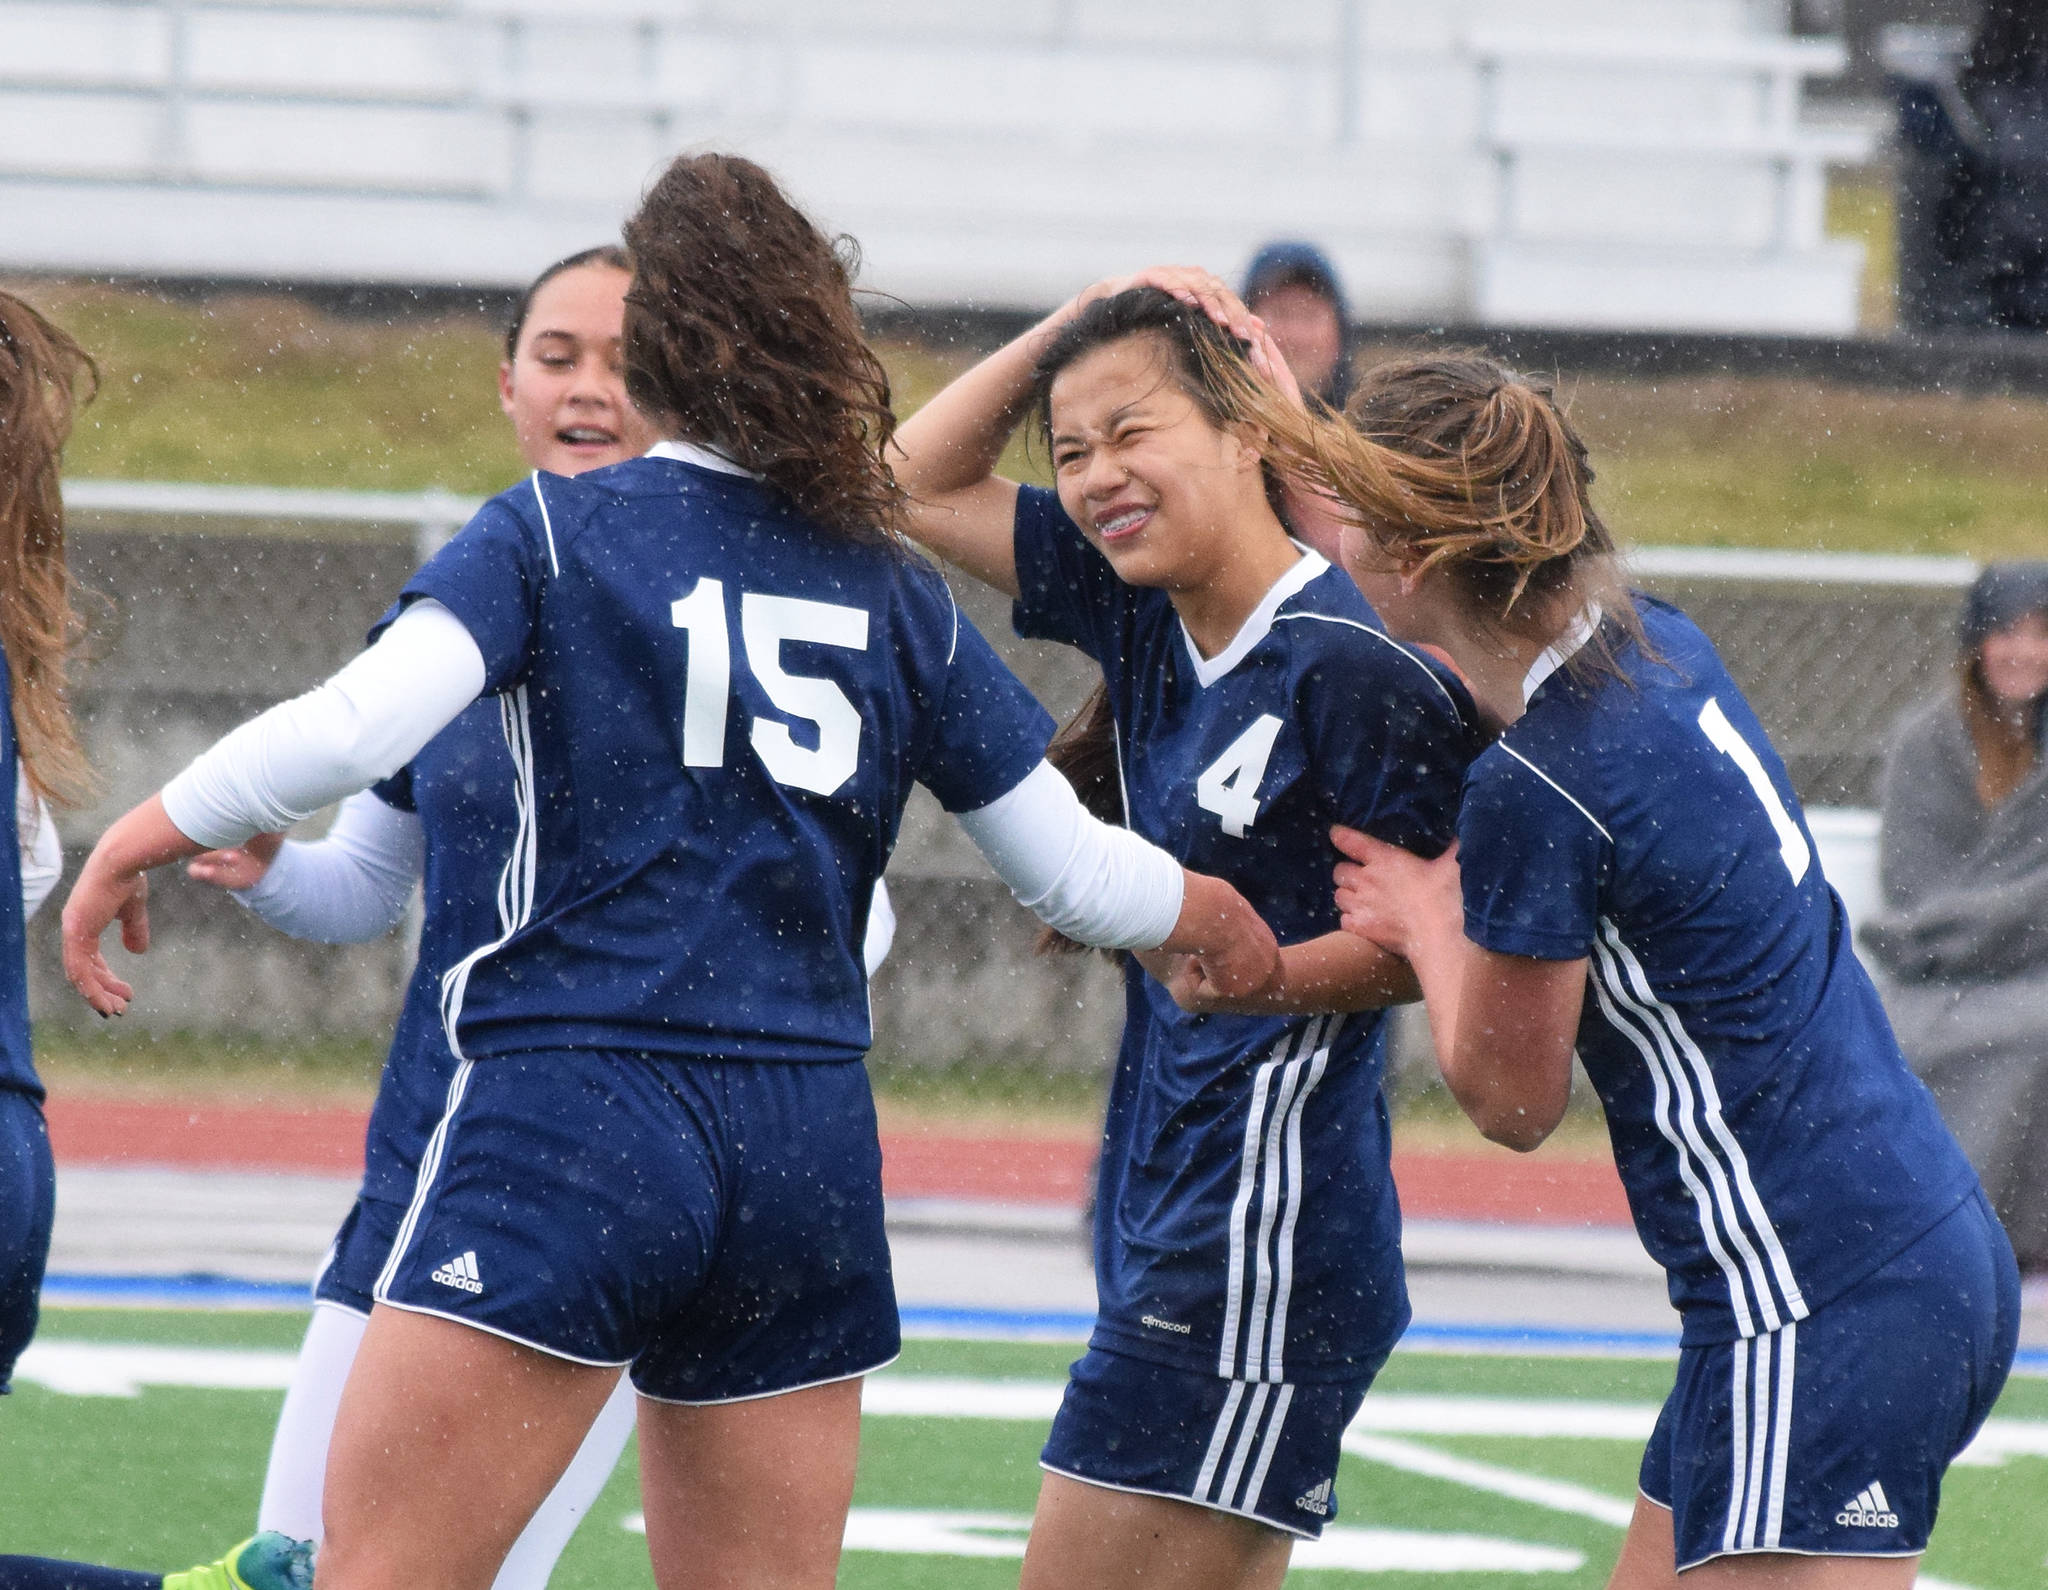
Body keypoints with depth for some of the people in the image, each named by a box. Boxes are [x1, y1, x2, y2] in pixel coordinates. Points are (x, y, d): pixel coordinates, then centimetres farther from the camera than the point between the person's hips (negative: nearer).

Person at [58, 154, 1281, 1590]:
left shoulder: (553, 532, 1)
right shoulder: (902, 595, 13)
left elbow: (355, 727, -14)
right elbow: (1074, 874, 15)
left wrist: (151, 829, -1)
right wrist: (1217, 918, 35)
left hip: (572, 1110, -5)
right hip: (809, 1148, 5)